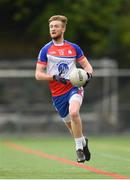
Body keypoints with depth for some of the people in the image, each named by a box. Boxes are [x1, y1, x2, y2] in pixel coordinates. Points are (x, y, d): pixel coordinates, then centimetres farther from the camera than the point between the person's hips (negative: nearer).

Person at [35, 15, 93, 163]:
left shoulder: (74, 48, 5)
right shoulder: (45, 50, 1)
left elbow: (86, 65, 13)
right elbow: (38, 74, -1)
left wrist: (88, 74, -11)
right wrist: (54, 77, -19)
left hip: (74, 87, -2)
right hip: (57, 94, 2)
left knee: (74, 113, -30)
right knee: (71, 125, 10)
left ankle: (79, 147, -17)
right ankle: (83, 141, 42)